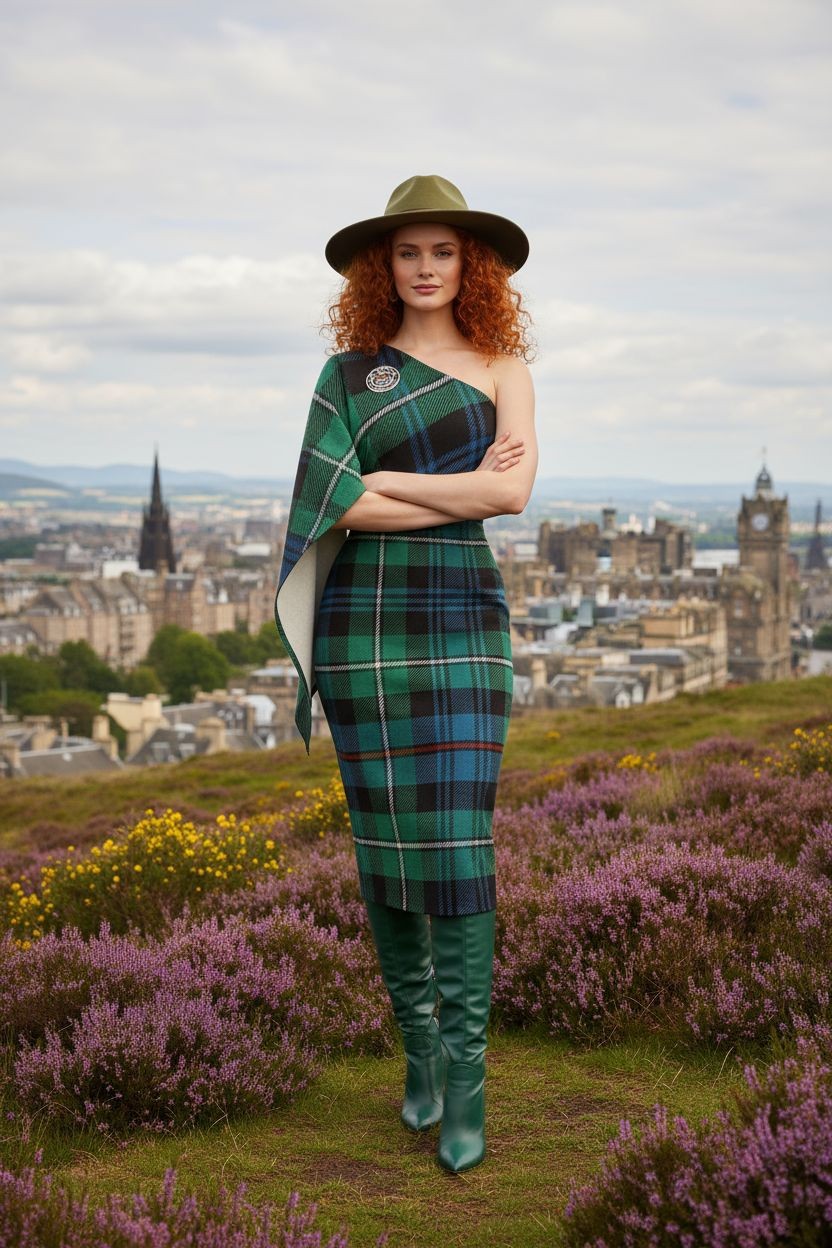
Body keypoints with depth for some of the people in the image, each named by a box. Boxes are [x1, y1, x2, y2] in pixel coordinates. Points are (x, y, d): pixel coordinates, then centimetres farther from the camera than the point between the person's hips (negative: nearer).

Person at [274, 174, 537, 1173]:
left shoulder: (502, 366, 6)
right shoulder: (348, 370, 8)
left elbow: (516, 491, -10)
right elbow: (336, 502, -7)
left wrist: (385, 483, -9)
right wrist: (464, 489, -9)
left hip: (461, 619, -1)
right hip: (363, 620, 1)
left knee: (457, 845, -9)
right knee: (384, 843, 5)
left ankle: (466, 1080, -2)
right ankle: (418, 1045, 21)